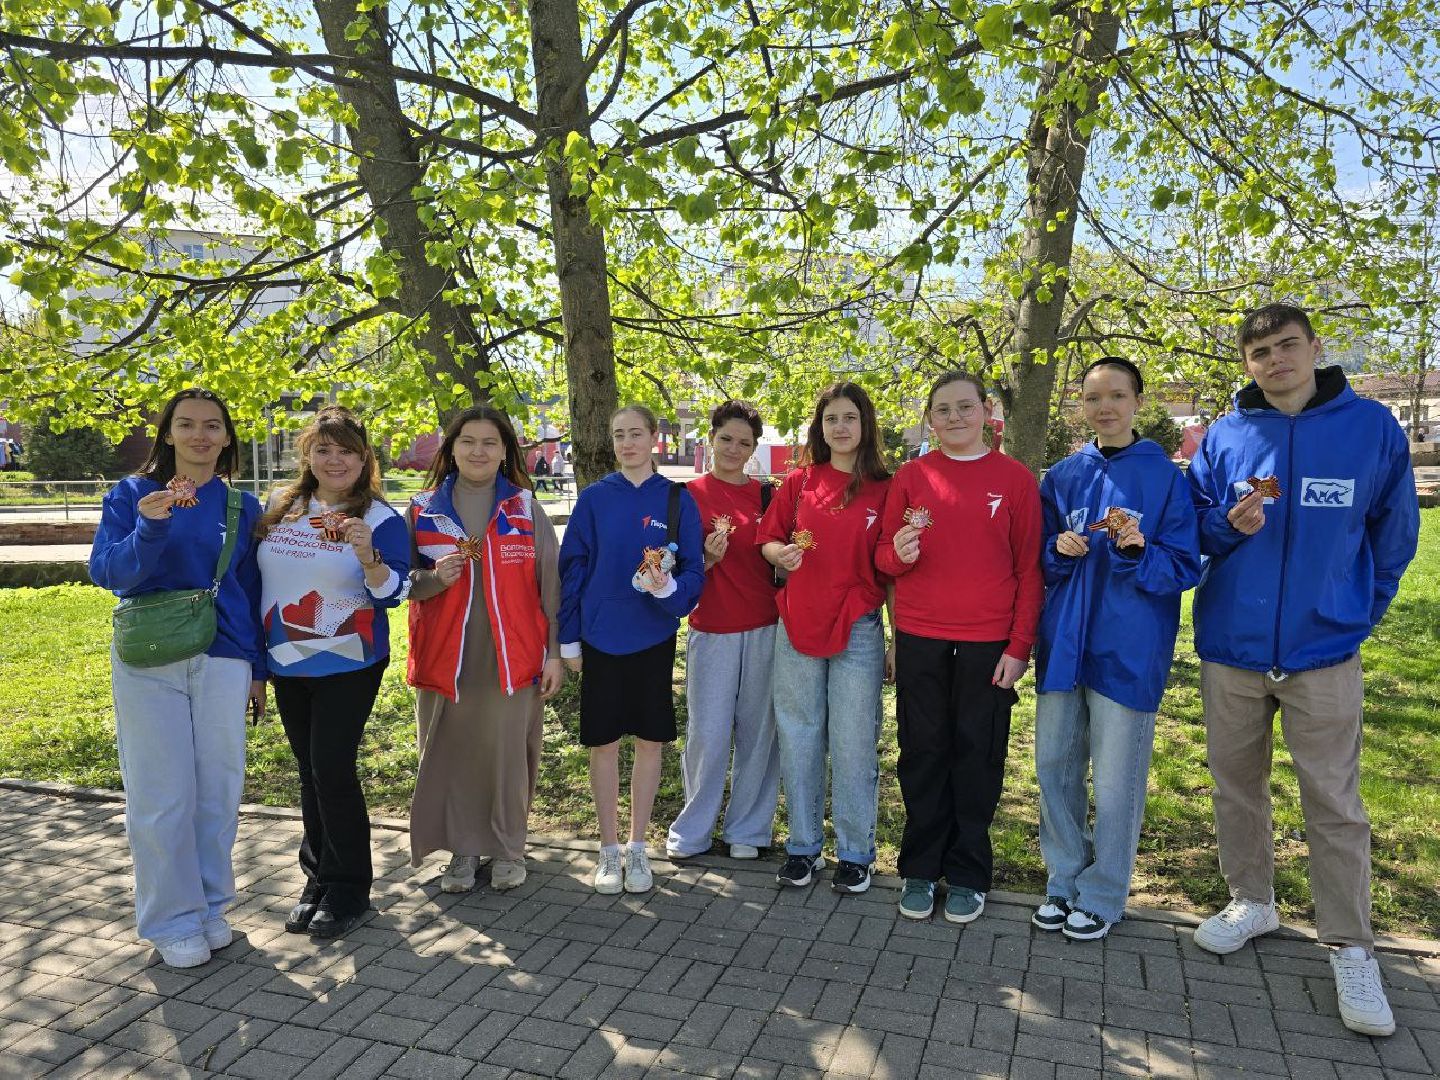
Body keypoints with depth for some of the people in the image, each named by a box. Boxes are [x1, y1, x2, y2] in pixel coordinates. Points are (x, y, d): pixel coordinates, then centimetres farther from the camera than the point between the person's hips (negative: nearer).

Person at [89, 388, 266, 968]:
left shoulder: (242, 506, 6)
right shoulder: (131, 495, 1)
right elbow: (105, 572, -9)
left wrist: (259, 668, 10)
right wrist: (149, 528, -27)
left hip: (223, 661, 2)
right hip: (149, 662, -1)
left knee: (218, 788, 7)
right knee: (162, 794, 3)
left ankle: (211, 905, 26)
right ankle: (173, 920, 18)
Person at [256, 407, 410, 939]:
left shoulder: (381, 518, -9)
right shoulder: (278, 510, 6)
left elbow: (392, 594, -14)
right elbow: (256, 577, 15)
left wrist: (368, 556, -33)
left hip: (347, 664, -5)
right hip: (286, 664, 5)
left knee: (333, 770, -7)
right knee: (310, 773, 13)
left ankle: (348, 889, 10)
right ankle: (318, 879, 27)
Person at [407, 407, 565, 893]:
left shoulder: (525, 508, 3)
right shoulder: (424, 509, 5)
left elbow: (550, 583, 3)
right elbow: (402, 579, 10)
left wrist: (556, 652, -2)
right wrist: (435, 577, -13)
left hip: (511, 654, -1)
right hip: (444, 656, 1)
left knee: (507, 752, 3)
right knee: (450, 752, 7)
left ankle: (508, 848, 22)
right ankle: (463, 849, 24)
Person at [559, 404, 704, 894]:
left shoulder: (677, 500, -1)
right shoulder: (594, 498, 0)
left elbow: (693, 570, 0)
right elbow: (572, 568, 2)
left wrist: (669, 588, -22)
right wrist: (568, 638, 0)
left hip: (654, 637, 0)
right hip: (601, 637, 0)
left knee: (649, 740, 7)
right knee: (603, 742, 6)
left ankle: (637, 847, 23)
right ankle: (609, 850, 20)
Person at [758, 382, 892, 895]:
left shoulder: (884, 490, 0)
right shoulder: (799, 482, 5)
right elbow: (768, 542, 10)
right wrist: (784, 555, -13)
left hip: (858, 631, -2)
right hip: (797, 627, 2)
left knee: (854, 744, 5)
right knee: (799, 739, 10)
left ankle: (854, 853, 21)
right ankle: (802, 847, 25)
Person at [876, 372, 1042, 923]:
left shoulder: (1015, 479, 1)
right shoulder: (910, 476, 4)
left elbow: (1029, 570, 1)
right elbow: (884, 558, 6)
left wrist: (1019, 647, -4)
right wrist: (899, 553, -17)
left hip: (988, 644, -1)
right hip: (919, 639, 1)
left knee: (978, 756, 7)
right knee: (923, 754, 8)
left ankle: (967, 874, 23)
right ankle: (920, 869, 23)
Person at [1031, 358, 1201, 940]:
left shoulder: (1165, 477, -4)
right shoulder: (1063, 476, 7)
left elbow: (1185, 568, -4)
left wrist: (1137, 551, -22)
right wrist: (1060, 549, -9)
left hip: (1127, 649, -4)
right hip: (1063, 643, 4)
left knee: (1114, 781, 4)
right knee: (1055, 766, 11)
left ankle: (1101, 895, 23)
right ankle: (1065, 879, 29)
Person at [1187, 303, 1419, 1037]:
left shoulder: (1373, 428, -2)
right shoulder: (1224, 437, 1)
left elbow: (1394, 534, 8)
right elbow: (1191, 526, 7)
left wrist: (1361, 612, 9)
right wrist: (1230, 523, -14)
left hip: (1323, 652, -2)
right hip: (1229, 648, 2)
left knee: (1334, 804, 3)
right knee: (1235, 785, 14)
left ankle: (1351, 950, 17)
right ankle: (1250, 902, 33)